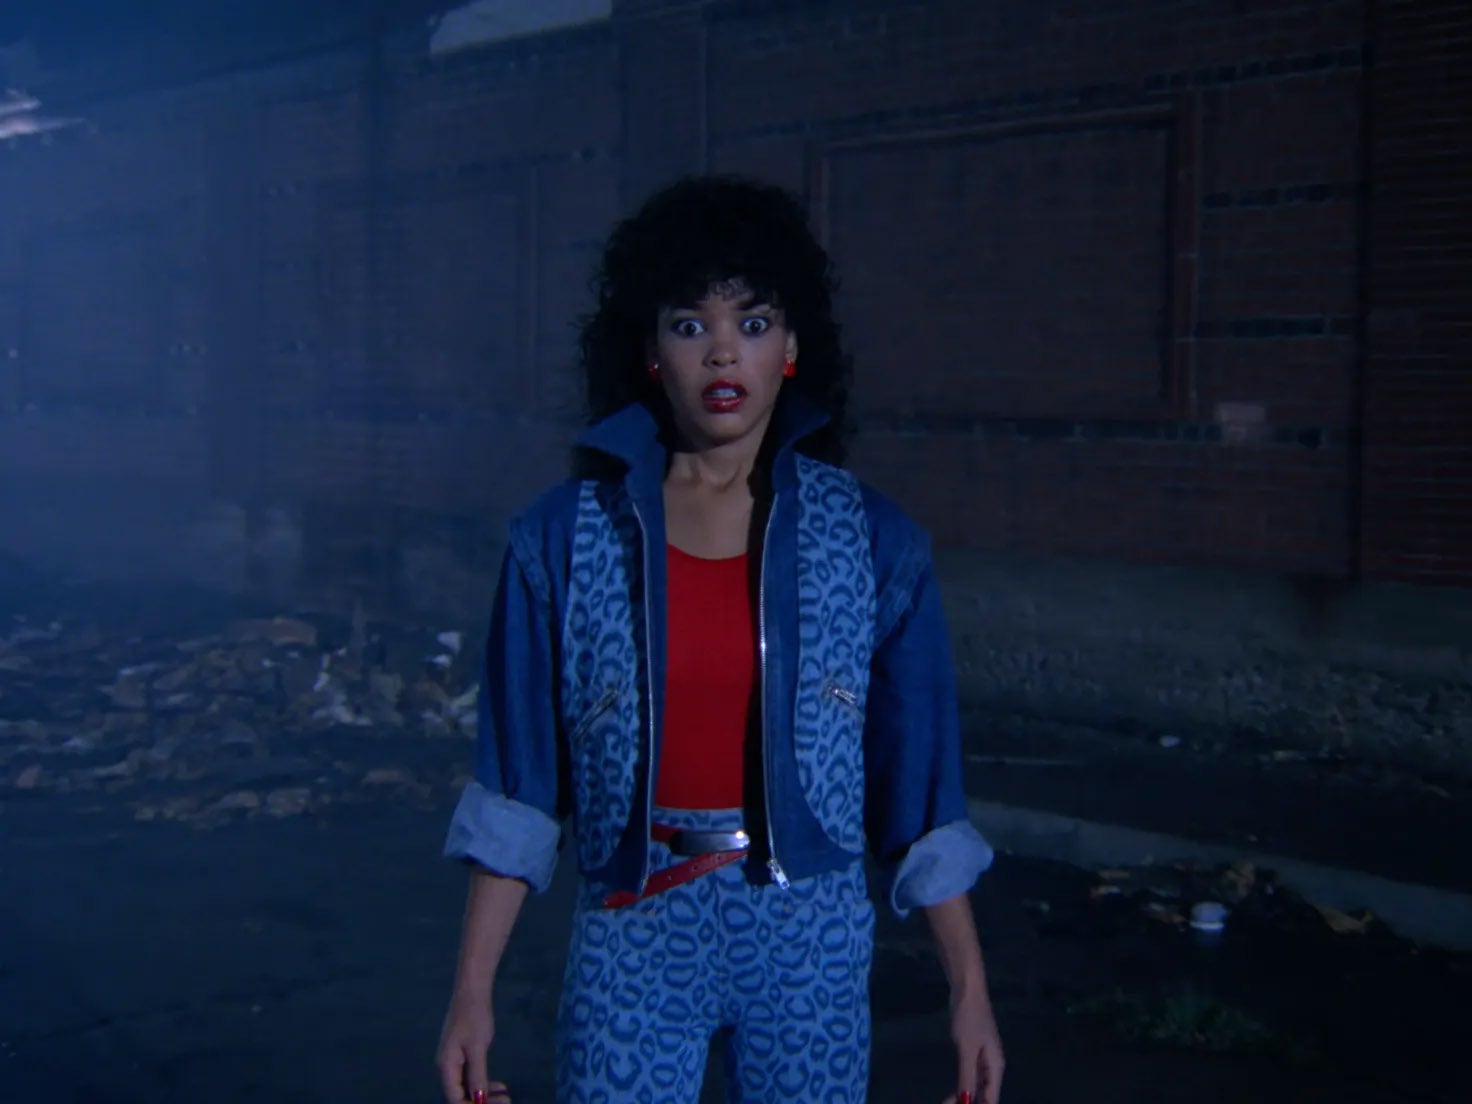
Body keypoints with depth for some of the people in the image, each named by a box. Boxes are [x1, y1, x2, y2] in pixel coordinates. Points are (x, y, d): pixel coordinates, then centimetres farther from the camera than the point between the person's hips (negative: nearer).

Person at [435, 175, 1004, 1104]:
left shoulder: (872, 540, -2)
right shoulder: (564, 538, -3)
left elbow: (917, 785, 1)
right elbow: (519, 789, 0)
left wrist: (970, 990, 1)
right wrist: (473, 989, -2)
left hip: (812, 944, 1)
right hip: (635, 939, 0)